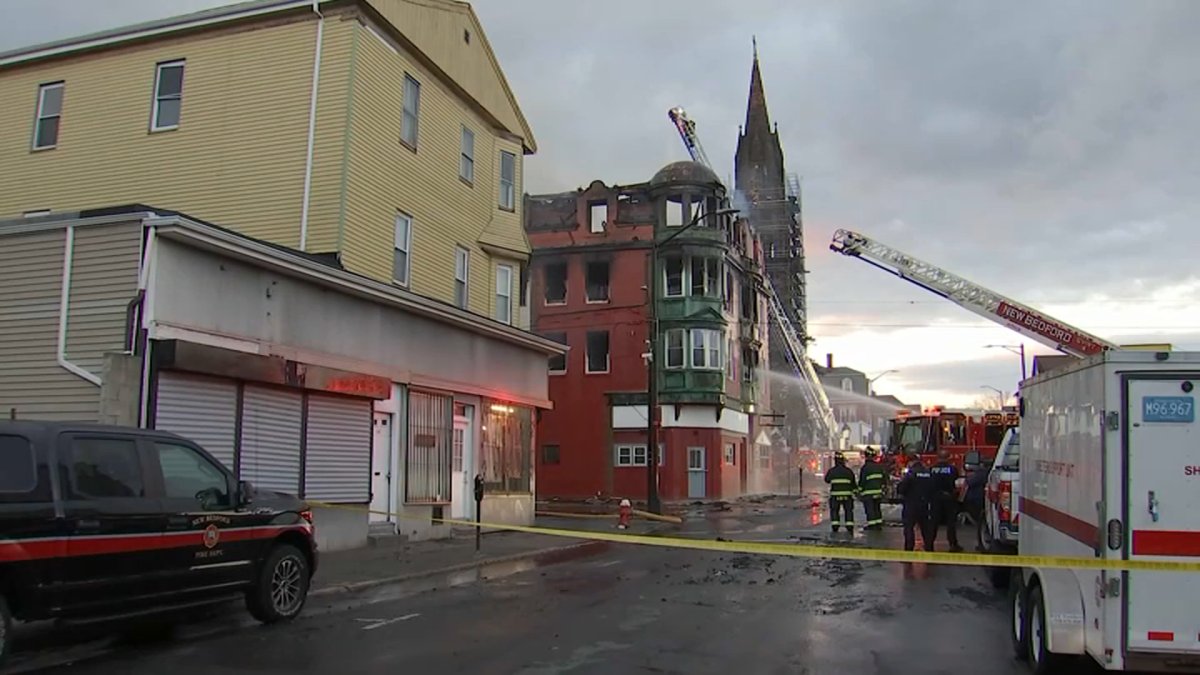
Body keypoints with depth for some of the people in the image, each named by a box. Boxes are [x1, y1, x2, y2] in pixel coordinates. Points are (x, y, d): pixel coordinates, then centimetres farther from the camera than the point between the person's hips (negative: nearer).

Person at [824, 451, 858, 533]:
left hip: (835, 495, -1)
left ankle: (835, 527, 1)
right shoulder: (849, 471, 1)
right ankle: (850, 527, 5)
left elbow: (827, 480, 14)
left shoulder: (832, 471, -2)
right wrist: (856, 492, 20)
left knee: (834, 511, 11)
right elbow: (853, 483, 8)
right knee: (848, 511, 12)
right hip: (847, 495, 1)